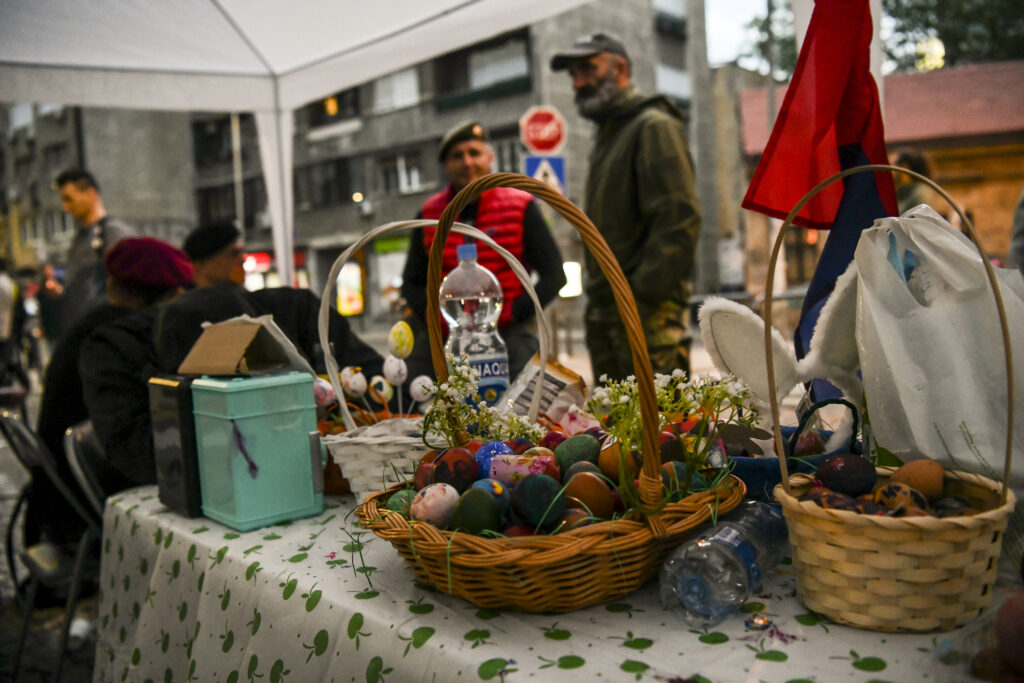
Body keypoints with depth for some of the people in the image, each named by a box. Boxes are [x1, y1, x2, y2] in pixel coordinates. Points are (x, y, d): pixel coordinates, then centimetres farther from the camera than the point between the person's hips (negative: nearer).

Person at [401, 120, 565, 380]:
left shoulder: (519, 206, 4)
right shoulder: (430, 213, 12)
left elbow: (554, 276, 3)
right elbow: (411, 283, 19)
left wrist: (507, 315, -8)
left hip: (508, 336, -2)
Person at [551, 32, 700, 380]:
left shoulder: (654, 127, -6)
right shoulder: (607, 136, 23)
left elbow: (679, 220, -16)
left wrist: (643, 299, -20)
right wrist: (596, 302, 17)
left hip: (648, 313, -9)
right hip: (605, 314, 9)